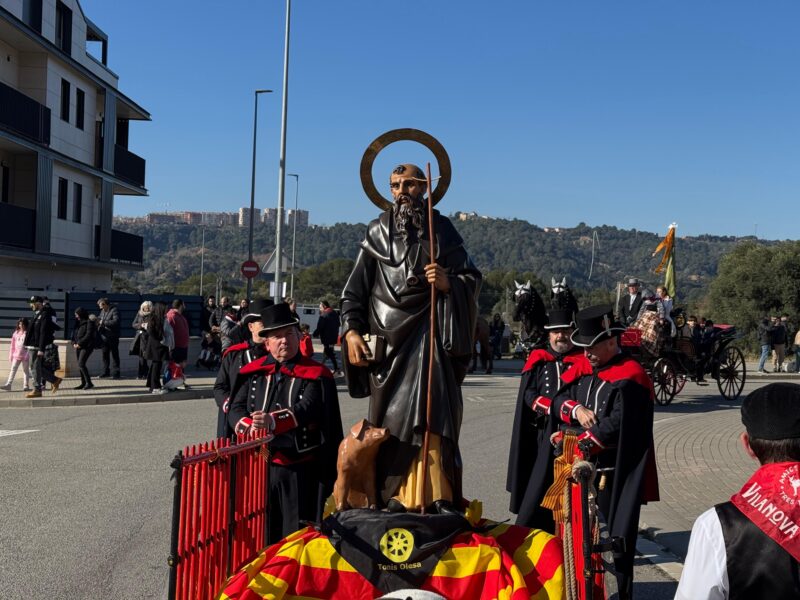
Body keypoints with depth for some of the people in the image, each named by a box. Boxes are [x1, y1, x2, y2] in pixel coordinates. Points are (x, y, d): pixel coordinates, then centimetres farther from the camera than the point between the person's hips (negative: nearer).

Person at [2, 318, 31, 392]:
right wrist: (10, 355, 10)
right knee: (13, 369, -2)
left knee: (25, 370, 6)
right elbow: (12, 345, 12)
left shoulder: (28, 333, -4)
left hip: (25, 356, -3)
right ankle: (8, 384, -5)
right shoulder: (16, 333, 8)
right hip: (16, 355, 3)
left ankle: (26, 386, 11)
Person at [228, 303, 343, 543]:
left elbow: (308, 409, -19)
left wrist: (273, 421, -36)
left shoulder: (315, 375, -3)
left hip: (300, 471, -3)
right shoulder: (253, 372, 9)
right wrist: (249, 427, -21)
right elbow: (236, 408, 2)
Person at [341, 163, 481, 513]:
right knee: (390, 417, -1)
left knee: (433, 412, -10)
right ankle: (393, 494, 5)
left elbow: (473, 279, 7)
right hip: (388, 338, 1)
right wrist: (351, 330, -3)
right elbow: (355, 289, 10)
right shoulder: (378, 232, 12)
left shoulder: (441, 229, 10)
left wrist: (449, 283, -15)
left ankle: (440, 496, -7)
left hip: (429, 336, -1)